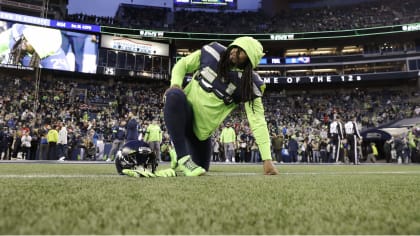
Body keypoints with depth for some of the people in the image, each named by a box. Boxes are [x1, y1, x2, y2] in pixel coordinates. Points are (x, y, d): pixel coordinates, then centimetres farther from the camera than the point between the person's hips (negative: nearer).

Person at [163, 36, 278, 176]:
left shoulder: (249, 84, -16)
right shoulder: (212, 52, -10)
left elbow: (257, 121, -21)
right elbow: (182, 65, 2)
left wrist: (267, 159, -27)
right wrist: (175, 84, -20)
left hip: (202, 127, 1)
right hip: (183, 113, -1)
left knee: (202, 167, 10)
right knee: (174, 95, -35)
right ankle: (183, 159, -26)